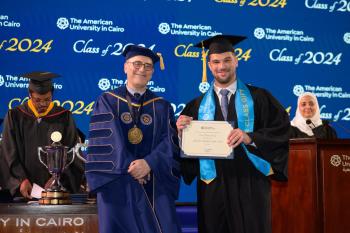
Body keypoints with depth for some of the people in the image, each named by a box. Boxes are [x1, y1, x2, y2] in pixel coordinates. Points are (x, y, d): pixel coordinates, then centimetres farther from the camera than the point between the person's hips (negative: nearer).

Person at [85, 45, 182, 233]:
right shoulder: (107, 102, 7)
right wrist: (129, 166, -17)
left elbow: (170, 143, -1)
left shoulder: (162, 107, 11)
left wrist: (149, 164, -18)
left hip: (155, 184, 1)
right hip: (117, 183, -1)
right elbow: (105, 140, -6)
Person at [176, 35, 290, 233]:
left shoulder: (258, 98, 5)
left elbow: (282, 130, -4)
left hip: (251, 185, -1)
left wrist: (250, 137, -17)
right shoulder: (198, 106, 10)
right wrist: (181, 131, -13)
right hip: (213, 186, 1)